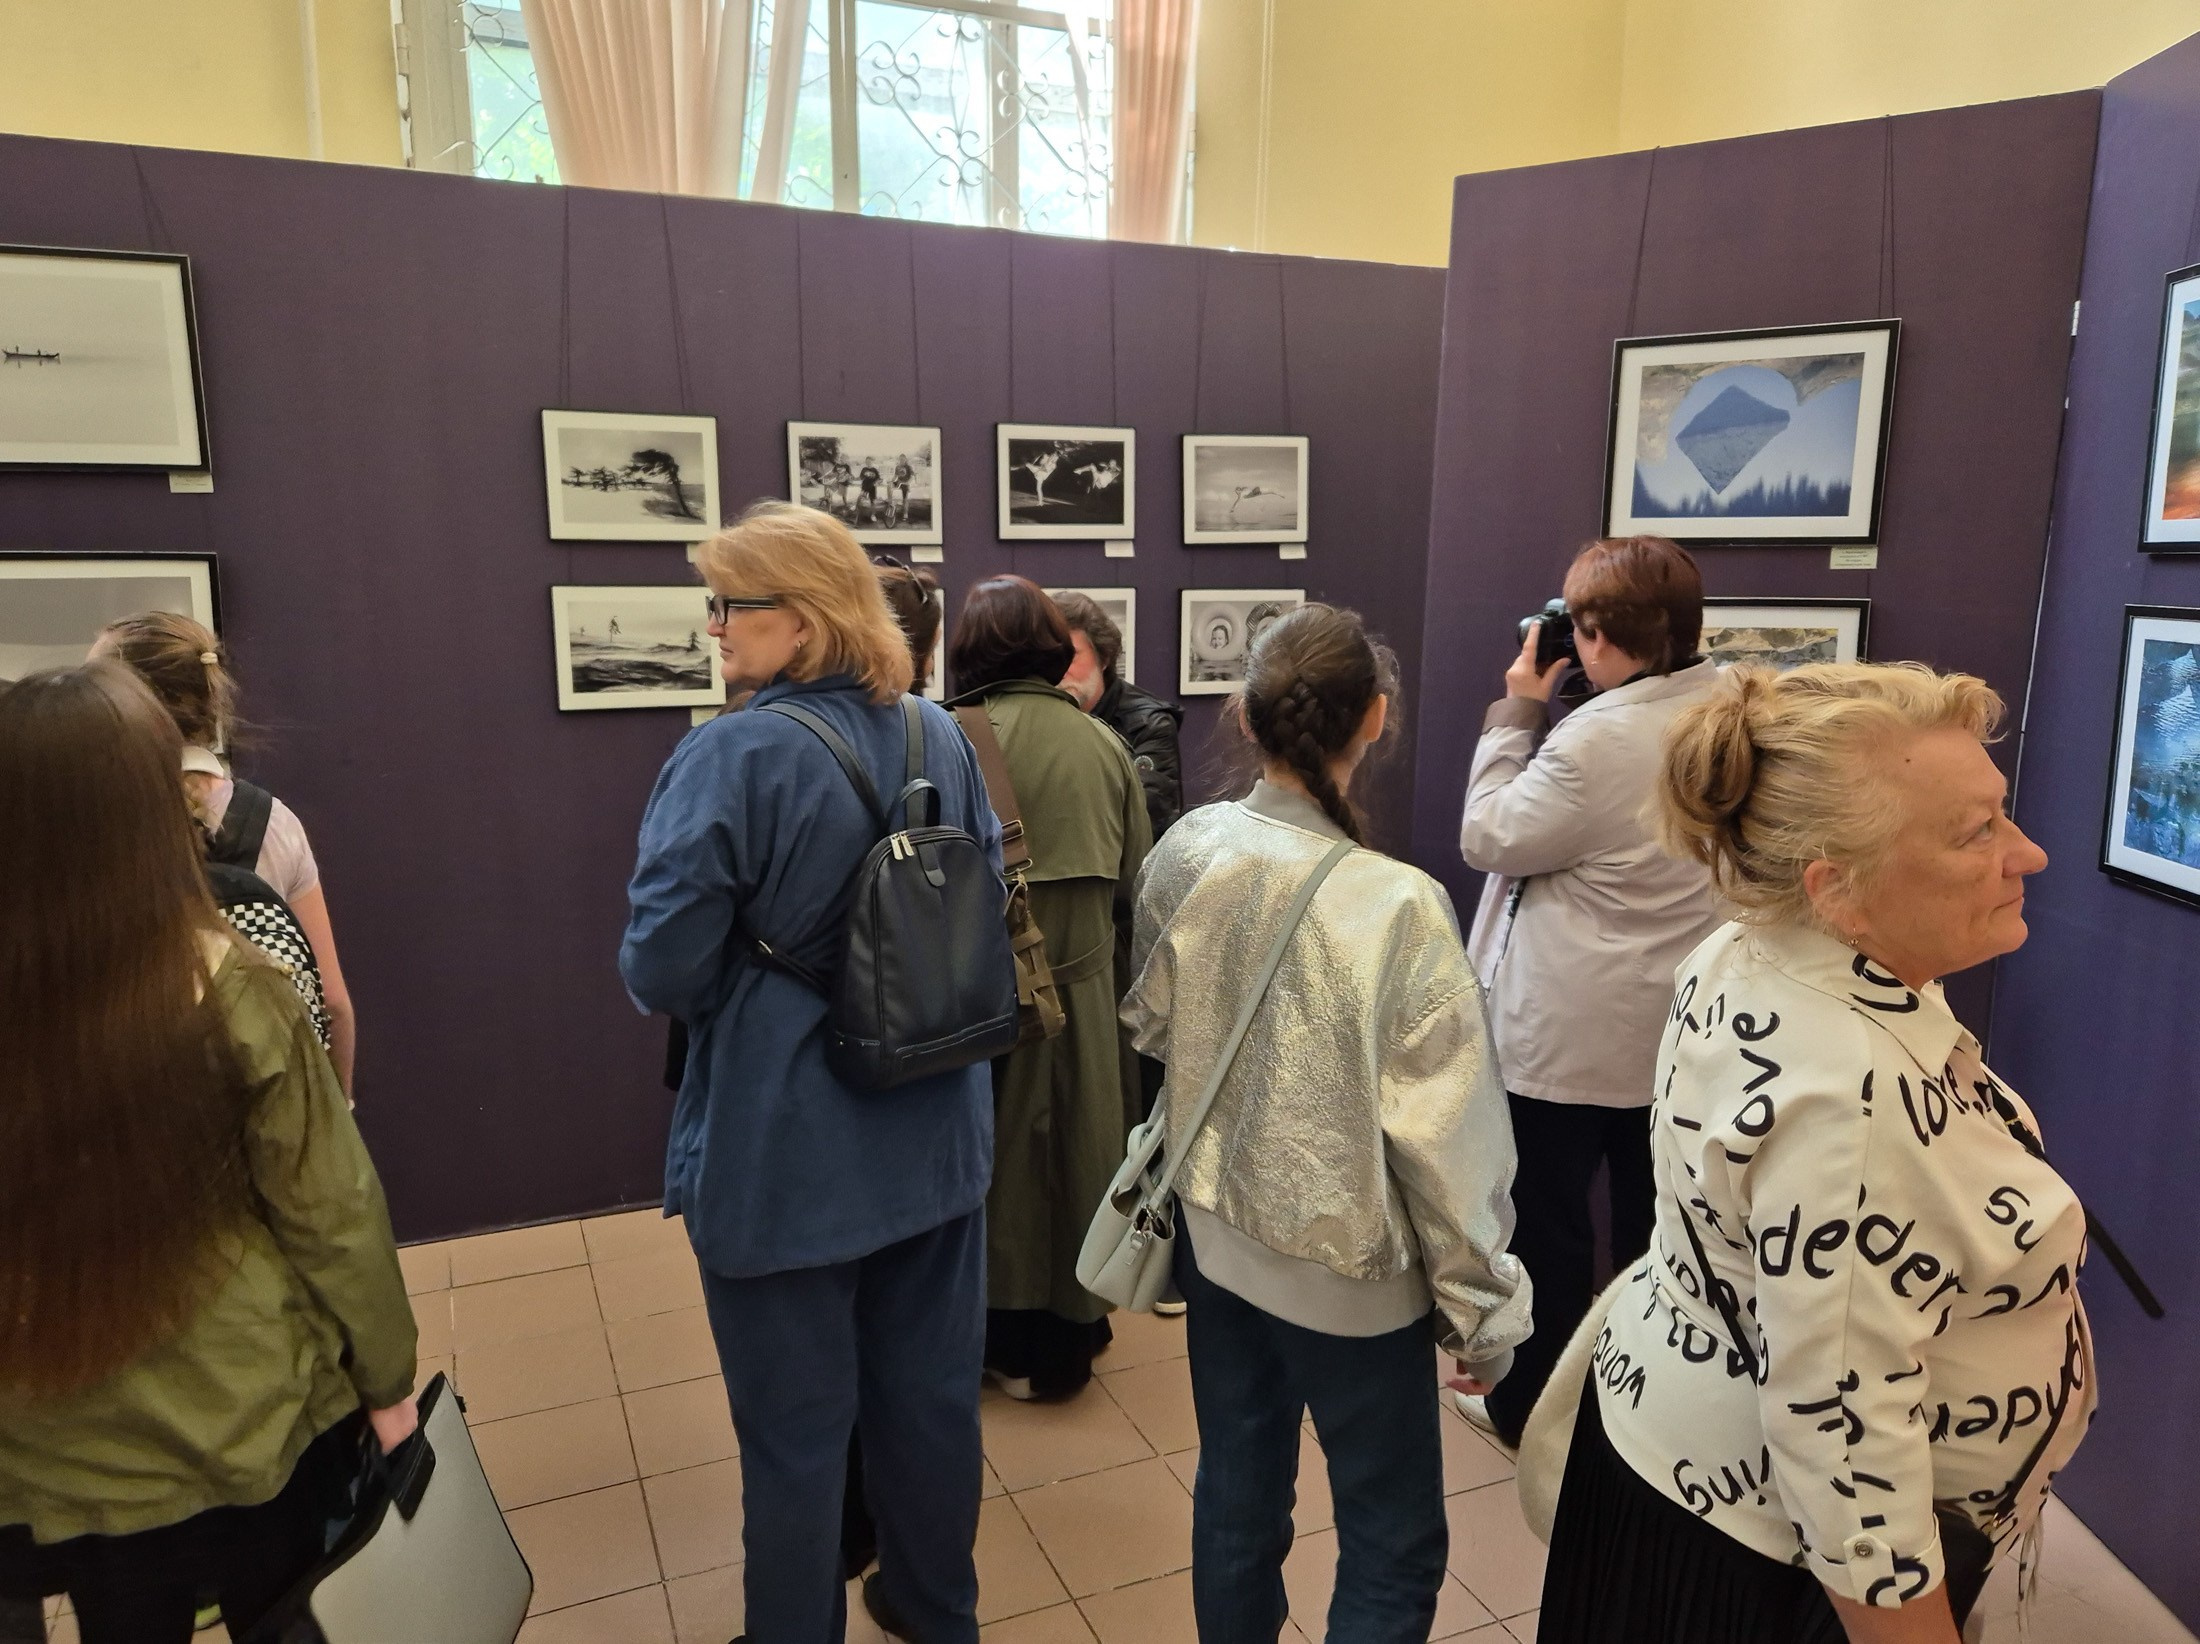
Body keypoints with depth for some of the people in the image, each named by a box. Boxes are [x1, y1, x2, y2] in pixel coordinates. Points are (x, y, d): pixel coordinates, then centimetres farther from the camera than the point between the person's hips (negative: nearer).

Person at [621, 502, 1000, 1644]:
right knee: (930, 1390, 22)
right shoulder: (941, 738, 0)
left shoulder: (730, 757, -20)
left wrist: (749, 963, 3)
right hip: (935, 1131, 7)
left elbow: (665, 973, -18)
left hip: (786, 1153, -6)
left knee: (795, 1426, 13)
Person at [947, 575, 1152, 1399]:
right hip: (1081, 991, 3)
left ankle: (987, 1333, 27)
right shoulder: (1102, 743, -2)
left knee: (988, 1163, 13)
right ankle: (1059, 1340, 31)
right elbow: (1136, 884, 4)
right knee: (1067, 1158, 17)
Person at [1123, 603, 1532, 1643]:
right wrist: (1482, 1308, -5)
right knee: (1394, 1547, 16)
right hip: (1348, 1268, -5)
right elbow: (1446, 1134, -19)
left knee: (1236, 1500, 23)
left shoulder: (1185, 855, -10)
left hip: (1217, 1234, 5)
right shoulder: (1394, 907, -26)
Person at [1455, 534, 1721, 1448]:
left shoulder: (1596, 739, -26)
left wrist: (1517, 712, -7)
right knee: (1653, 1224, 20)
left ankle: (1531, 1407, 28)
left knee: (1550, 1227, 11)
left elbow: (1490, 837, -14)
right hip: (1678, 1027, 7)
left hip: (1569, 1035, -7)